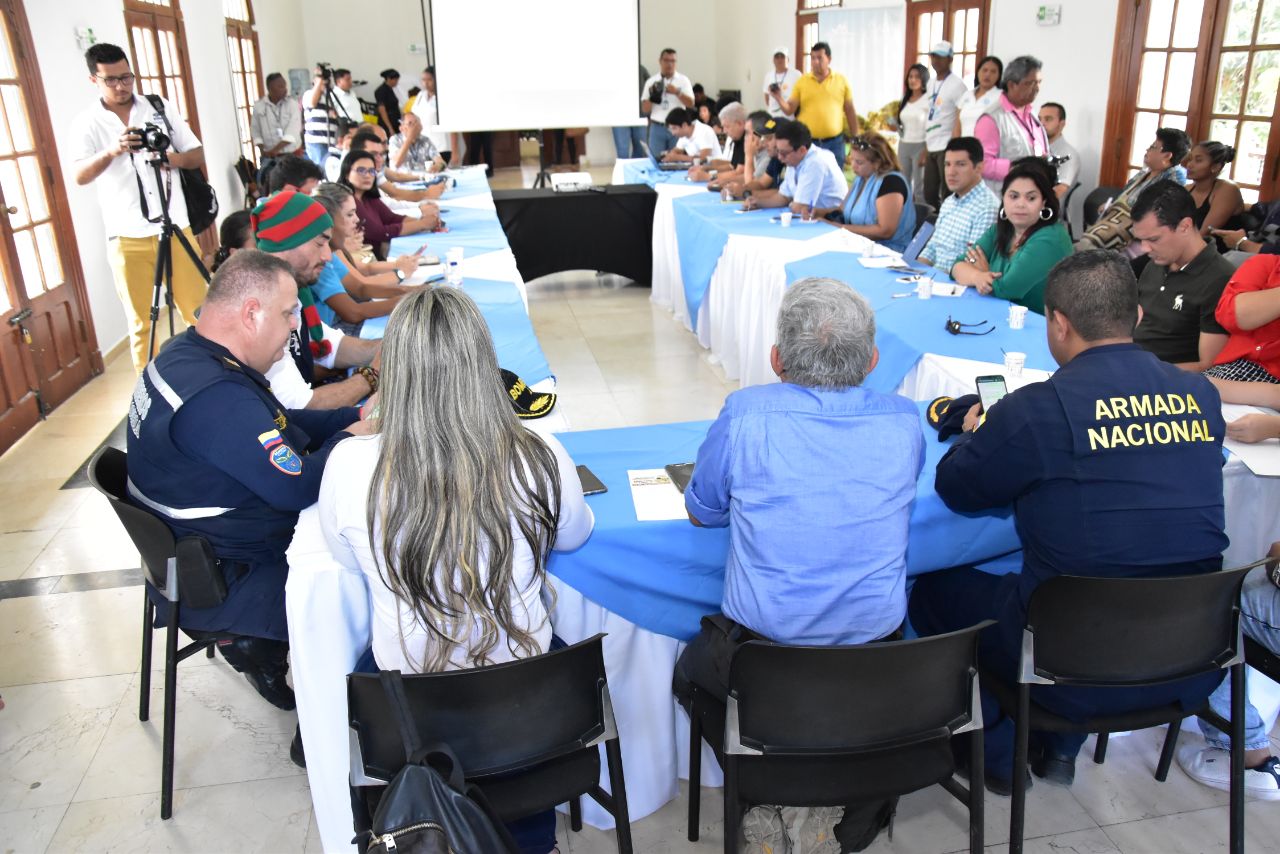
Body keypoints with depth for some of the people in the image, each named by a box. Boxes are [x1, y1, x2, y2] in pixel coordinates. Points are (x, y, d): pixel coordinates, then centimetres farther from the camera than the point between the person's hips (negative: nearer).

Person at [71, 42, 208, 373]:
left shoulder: (162, 108, 7)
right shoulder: (86, 123, 0)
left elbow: (197, 155, 7)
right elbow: (80, 176, -14)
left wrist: (177, 159, -16)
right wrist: (112, 151, -33)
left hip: (176, 228, 2)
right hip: (127, 238, -1)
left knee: (197, 310, 7)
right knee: (141, 322, 5)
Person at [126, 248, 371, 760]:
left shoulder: (191, 355, 2)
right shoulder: (214, 395, -31)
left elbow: (282, 428, 10)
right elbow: (298, 487, -30)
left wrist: (356, 417, -2)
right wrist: (351, 437, -12)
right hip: (218, 585, -10)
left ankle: (258, 646, 21)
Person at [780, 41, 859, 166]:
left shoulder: (841, 80, 4)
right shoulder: (801, 81, 3)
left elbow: (850, 111, 9)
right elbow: (789, 110, 0)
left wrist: (855, 139, 8)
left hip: (834, 142, 0)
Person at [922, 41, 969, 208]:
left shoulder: (957, 84, -8)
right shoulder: (931, 83, 16)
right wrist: (926, 145, 17)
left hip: (947, 147, -8)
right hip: (931, 147, 8)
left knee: (947, 195, -5)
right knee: (929, 194, 12)